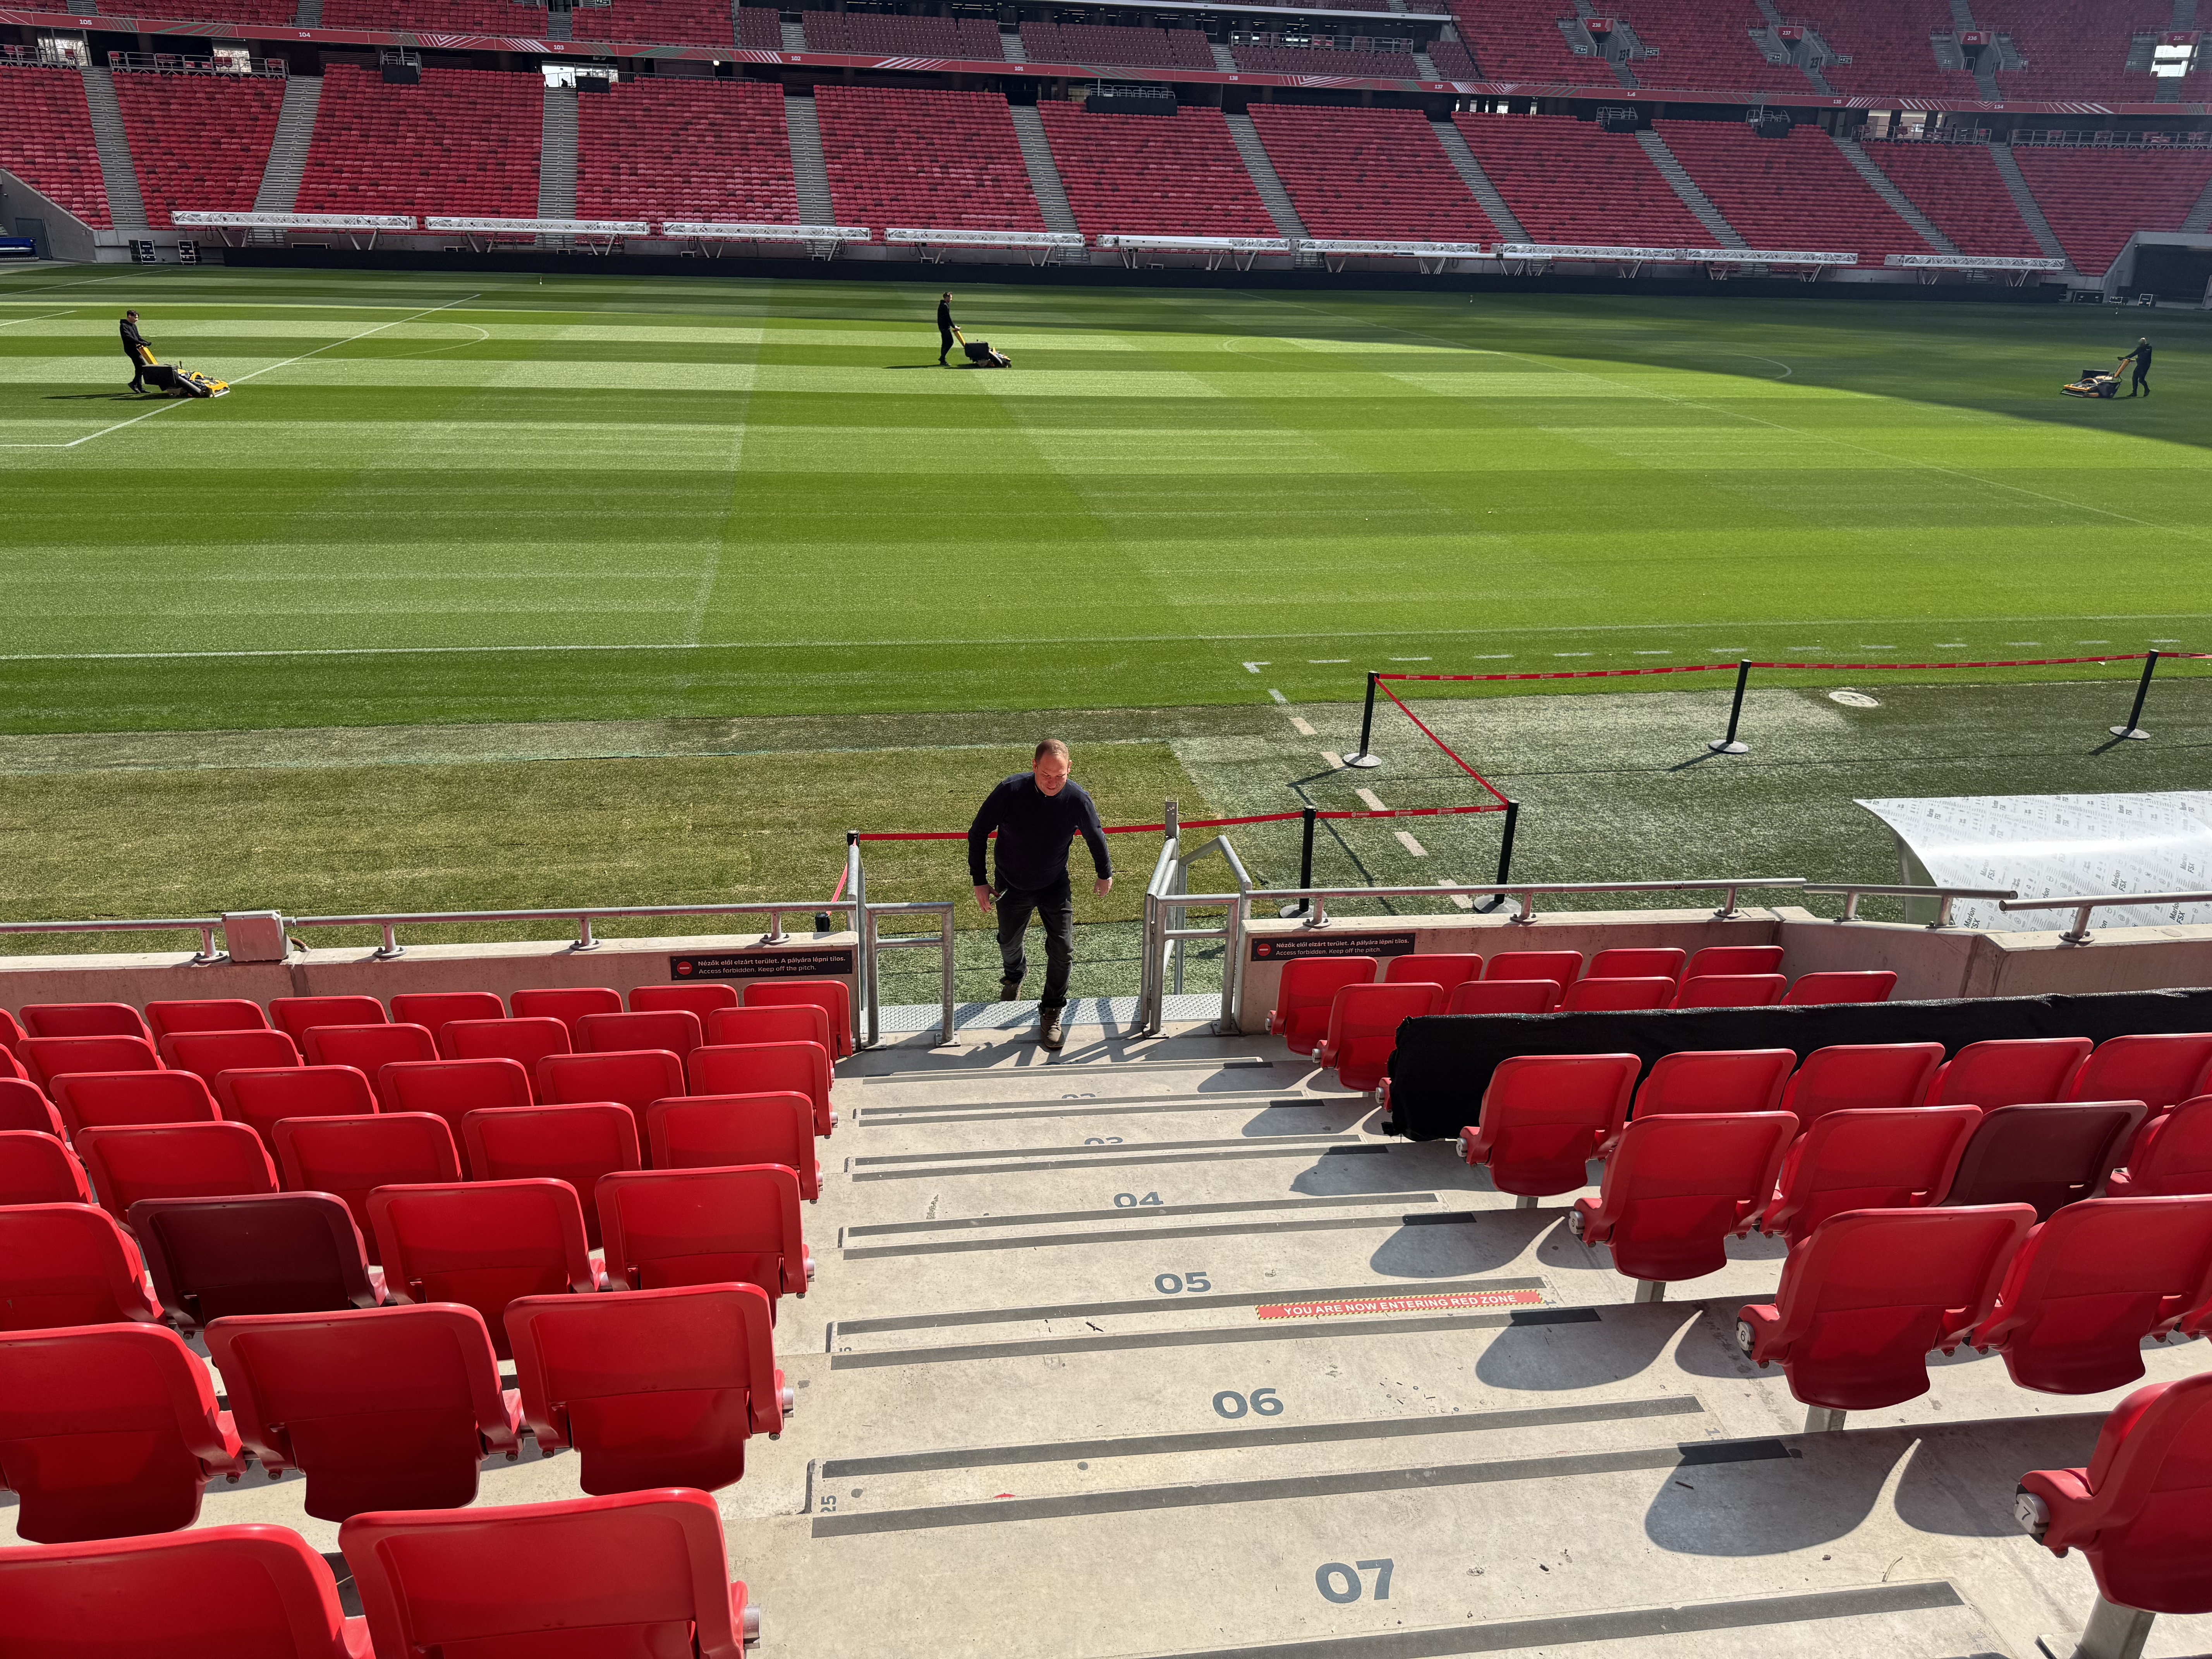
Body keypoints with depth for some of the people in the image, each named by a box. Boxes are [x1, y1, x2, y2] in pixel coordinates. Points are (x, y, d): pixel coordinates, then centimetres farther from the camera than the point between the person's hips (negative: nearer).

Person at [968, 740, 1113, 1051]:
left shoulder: (1077, 798, -23)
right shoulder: (1009, 792, -28)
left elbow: (1095, 836, -1)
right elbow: (978, 834, -12)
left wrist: (1105, 874, 13)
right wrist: (979, 881, -10)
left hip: (1056, 886, 0)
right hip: (1012, 886, 0)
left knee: (1063, 950, -5)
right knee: (1009, 943, 21)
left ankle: (1052, 1010, 18)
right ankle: (1015, 975, 57)